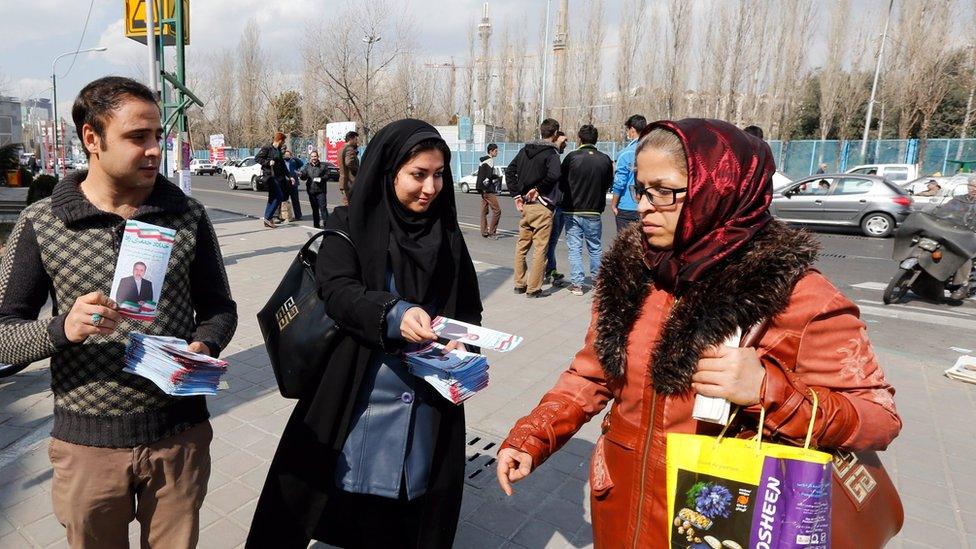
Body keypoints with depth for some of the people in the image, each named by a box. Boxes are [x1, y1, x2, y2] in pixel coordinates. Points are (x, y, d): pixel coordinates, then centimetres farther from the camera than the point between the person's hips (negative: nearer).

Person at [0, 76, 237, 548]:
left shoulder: (188, 216, -2)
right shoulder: (40, 224, -5)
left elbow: (218, 308, 5)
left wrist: (204, 346, -15)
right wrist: (63, 329, -22)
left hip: (179, 436, 1)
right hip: (86, 443, 0)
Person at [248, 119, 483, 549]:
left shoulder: (448, 235, 7)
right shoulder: (350, 225, -2)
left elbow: (469, 308, 12)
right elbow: (337, 291, -16)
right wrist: (395, 313, -34)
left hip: (429, 408, 3)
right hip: (361, 397, -2)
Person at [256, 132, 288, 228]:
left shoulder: (279, 151, 17)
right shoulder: (267, 148, -7)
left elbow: (283, 166, 23)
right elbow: (257, 158, -9)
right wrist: (268, 162, -18)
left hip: (277, 177, 8)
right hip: (269, 176, -8)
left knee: (272, 198, 9)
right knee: (279, 197, -13)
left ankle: (267, 221, 15)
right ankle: (267, 217, -8)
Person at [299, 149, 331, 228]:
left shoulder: (323, 166, 3)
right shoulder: (307, 166, 10)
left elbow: (327, 176, 1)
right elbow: (304, 177, 4)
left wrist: (321, 179, -17)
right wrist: (301, 175, -19)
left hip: (320, 191, -3)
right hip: (311, 191, 4)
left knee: (323, 207, -12)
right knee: (314, 209, 10)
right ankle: (316, 225, 17)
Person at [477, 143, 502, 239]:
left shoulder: (482, 161, 18)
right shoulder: (490, 160, -11)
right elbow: (490, 175, -21)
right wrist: (497, 177, -4)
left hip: (482, 189, 10)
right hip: (488, 190, -10)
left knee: (484, 211, 11)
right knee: (497, 210, -8)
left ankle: (484, 232, 14)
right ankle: (492, 232, -8)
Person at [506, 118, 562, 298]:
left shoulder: (525, 150, 9)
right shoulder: (551, 153, -11)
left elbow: (509, 171, 9)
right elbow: (554, 175, -28)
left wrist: (518, 194, 6)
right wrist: (538, 189, -14)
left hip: (525, 205, 7)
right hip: (542, 207, -6)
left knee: (521, 246, 15)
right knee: (540, 248, 1)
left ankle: (519, 284, 23)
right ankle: (533, 288, 5)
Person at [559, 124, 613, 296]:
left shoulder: (572, 157, -10)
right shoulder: (605, 160, -2)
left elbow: (561, 183, -4)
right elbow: (608, 185, 7)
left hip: (572, 211, -2)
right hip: (594, 212, 2)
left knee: (574, 248, 4)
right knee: (595, 247, 16)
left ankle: (577, 283, 3)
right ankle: (598, 280, 27)